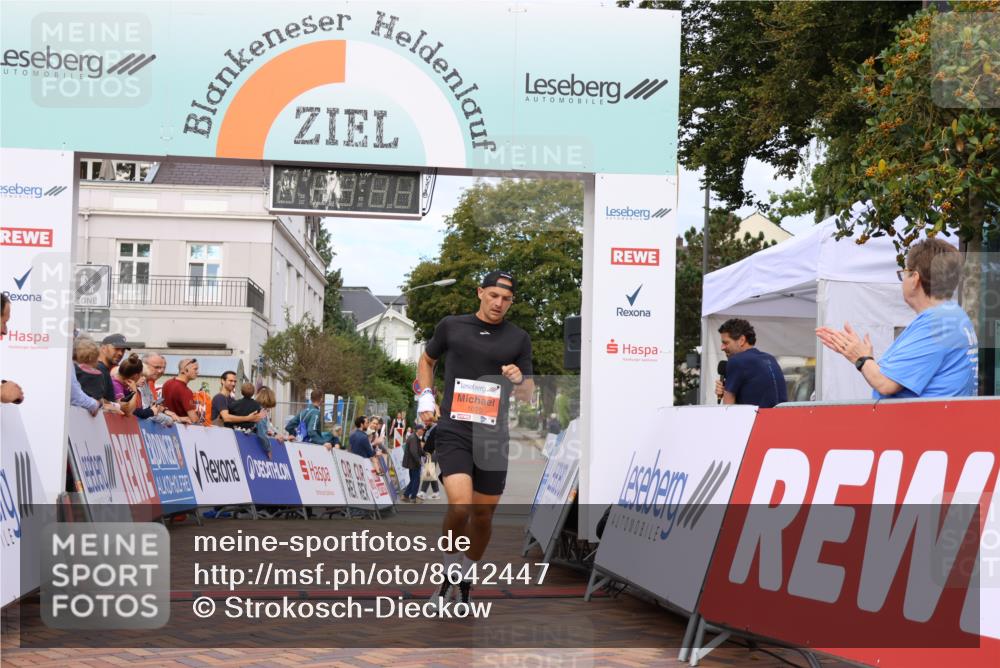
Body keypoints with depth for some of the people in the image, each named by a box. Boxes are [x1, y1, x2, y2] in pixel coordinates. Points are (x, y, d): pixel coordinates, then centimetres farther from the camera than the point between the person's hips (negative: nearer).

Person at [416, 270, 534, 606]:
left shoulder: (518, 339, 7)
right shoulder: (451, 326, 6)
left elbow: (527, 396, 11)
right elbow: (427, 360, 24)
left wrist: (520, 380, -11)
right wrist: (425, 395, 10)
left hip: (493, 437, 2)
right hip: (453, 431, -2)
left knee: (483, 515, 7)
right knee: (460, 506, -21)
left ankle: (465, 584, 28)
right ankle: (449, 577, 0)